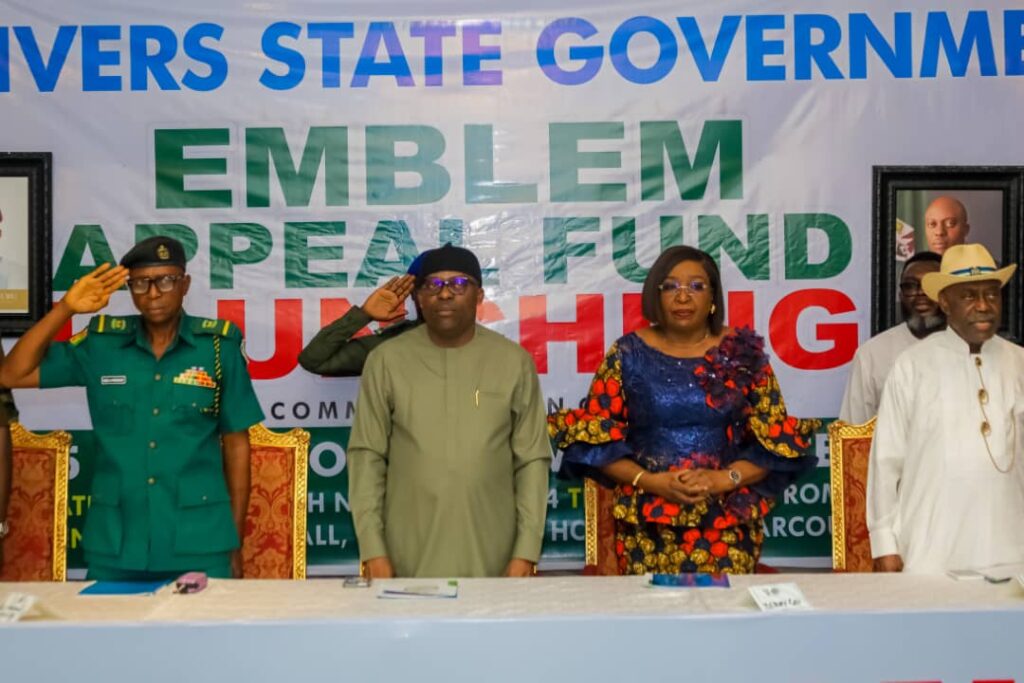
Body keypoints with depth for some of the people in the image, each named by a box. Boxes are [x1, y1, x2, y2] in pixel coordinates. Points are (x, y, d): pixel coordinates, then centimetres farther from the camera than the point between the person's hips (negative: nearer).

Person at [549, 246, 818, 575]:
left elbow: (777, 440, 2)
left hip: (726, 522, 1)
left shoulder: (743, 352, 3)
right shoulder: (628, 353, 1)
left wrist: (724, 479, -13)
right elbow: (594, 437, -1)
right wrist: (649, 481, -14)